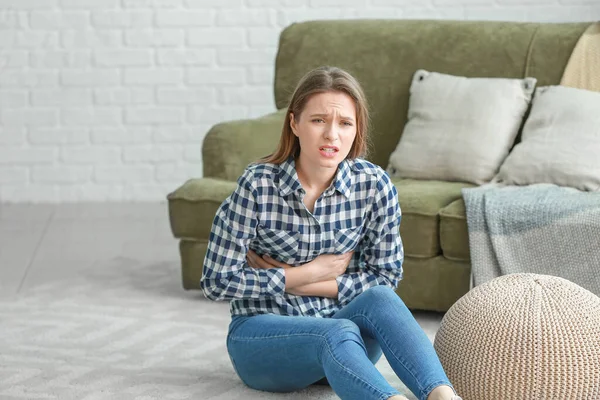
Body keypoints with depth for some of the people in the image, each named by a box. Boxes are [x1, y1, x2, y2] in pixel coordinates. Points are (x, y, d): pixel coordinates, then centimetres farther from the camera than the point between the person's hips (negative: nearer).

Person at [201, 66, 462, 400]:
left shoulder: (374, 184, -7)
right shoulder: (257, 185, -13)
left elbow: (386, 278, -3)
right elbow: (217, 282, -11)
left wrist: (293, 280, -11)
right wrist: (310, 273, -13)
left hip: (342, 322, 3)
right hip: (261, 333, -3)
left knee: (379, 299, -31)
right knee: (338, 334, -35)